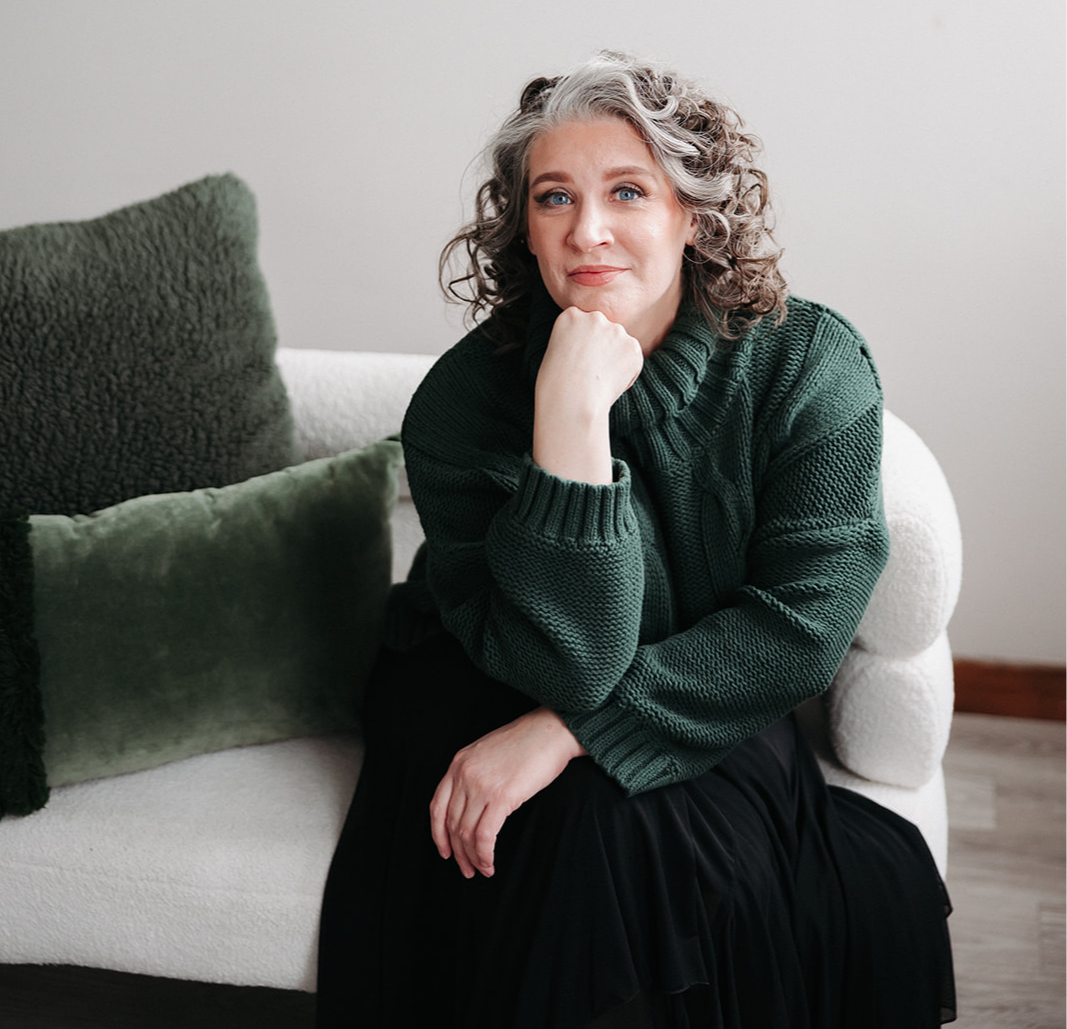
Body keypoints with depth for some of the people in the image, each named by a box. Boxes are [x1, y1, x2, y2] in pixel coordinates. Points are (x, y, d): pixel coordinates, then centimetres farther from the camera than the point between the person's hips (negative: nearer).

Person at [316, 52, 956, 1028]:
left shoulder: (812, 364, -13)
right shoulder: (464, 399, -17)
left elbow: (804, 620, -18)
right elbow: (567, 659, -24)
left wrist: (573, 729, -26)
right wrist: (569, 414, -34)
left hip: (708, 714, 2)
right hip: (485, 694, -1)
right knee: (598, 830, -32)